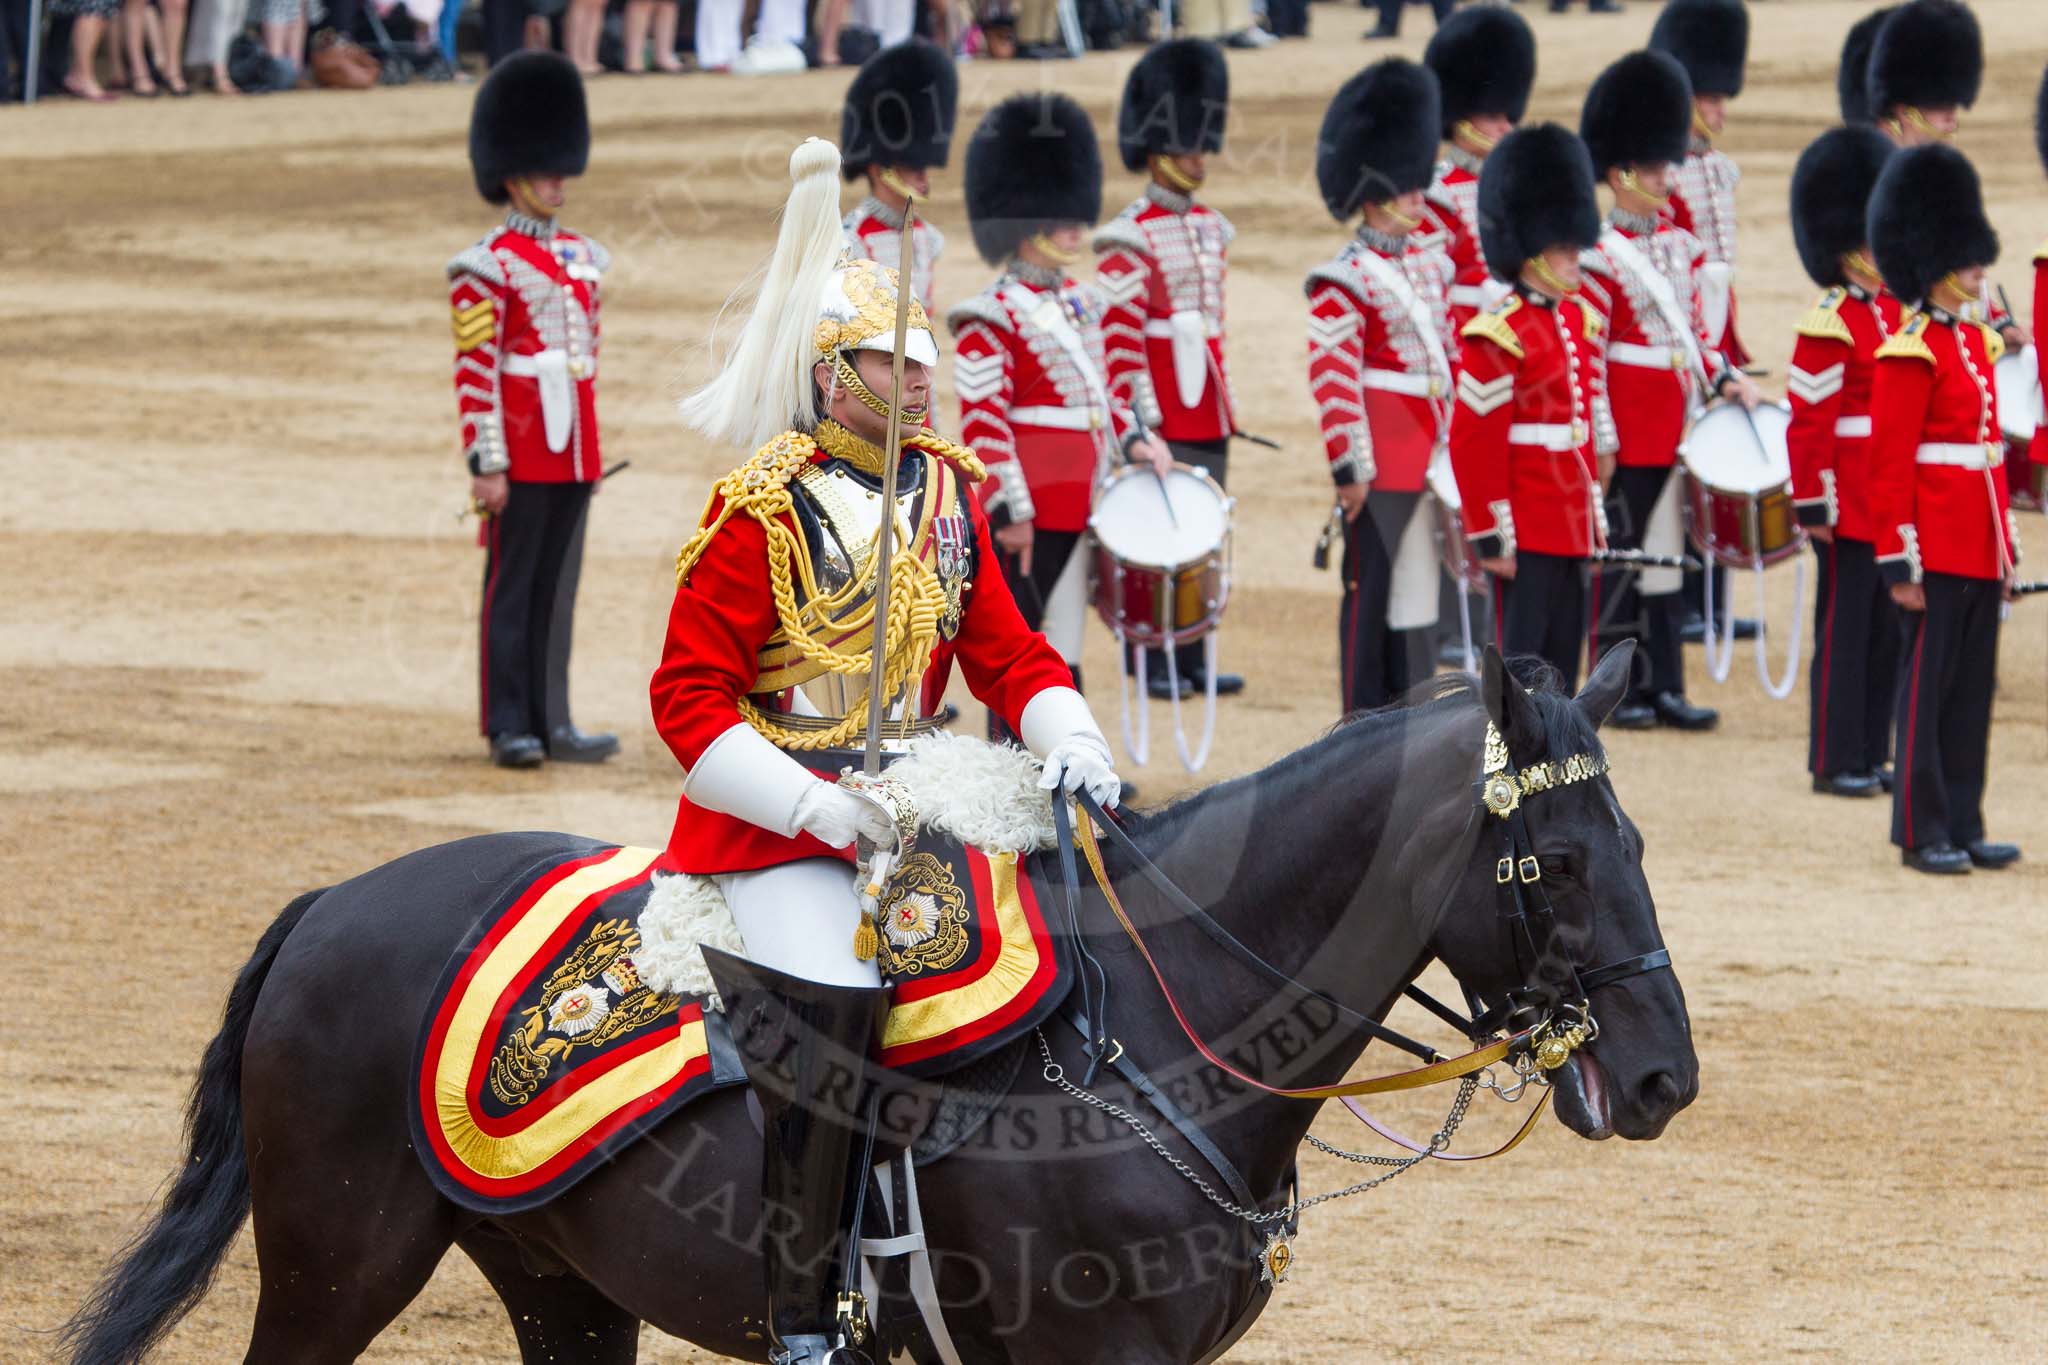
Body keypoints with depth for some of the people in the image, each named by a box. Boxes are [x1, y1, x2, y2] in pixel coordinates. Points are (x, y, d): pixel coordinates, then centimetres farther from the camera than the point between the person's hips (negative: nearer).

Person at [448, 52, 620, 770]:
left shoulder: (580, 258, 13)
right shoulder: (487, 267, -9)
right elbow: (474, 369, -12)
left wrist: (589, 448, 17)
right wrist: (486, 464, -16)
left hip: (572, 452, 7)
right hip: (521, 454, -7)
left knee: (558, 586, 9)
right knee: (512, 588, -1)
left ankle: (552, 724, 12)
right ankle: (510, 729, 2)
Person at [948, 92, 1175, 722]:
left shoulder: (1080, 305, 14)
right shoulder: (992, 320, -13)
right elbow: (982, 422, -16)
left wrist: (1133, 440, 7)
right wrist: (1009, 510, -20)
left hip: (1079, 510, 8)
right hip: (1029, 517, -8)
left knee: (1063, 648, 12)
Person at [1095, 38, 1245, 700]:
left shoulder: (1210, 227, 14)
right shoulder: (1130, 238, -10)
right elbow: (1118, 336, -14)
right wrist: (1141, 419, -17)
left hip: (1208, 414, 7)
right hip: (1163, 417, -7)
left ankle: (1191, 659, 14)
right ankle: (1151, 663, 1)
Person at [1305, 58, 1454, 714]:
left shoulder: (1430, 263, 12)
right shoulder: (1344, 281, -12)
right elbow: (1331, 378, -16)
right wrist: (1349, 465, -18)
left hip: (1432, 455, 7)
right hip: (1382, 461, -7)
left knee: (1419, 584, 11)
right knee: (1371, 586, -2)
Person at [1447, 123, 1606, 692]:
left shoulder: (1578, 320, 12)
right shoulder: (1499, 335, -14)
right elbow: (1473, 443, -15)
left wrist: (1594, 514, 19)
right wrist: (1490, 536, -16)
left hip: (1572, 528, 8)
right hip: (1527, 533, -8)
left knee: (1562, 665, 11)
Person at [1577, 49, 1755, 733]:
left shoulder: (1678, 244, 10)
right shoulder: (1602, 257, -12)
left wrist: (1722, 378, 2)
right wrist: (1599, 441, -17)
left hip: (1674, 425, 7)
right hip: (1628, 429, -7)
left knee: (1663, 551, 10)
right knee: (1618, 555, 1)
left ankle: (1664, 688, 15)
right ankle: (1618, 691, 8)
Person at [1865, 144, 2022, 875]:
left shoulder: (1978, 342, 14)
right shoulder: (1911, 351, -12)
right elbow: (1890, 464, -14)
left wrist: (2007, 546, 18)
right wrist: (1899, 560, -17)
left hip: (1979, 549, 8)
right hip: (1937, 551, -8)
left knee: (1974, 687, 10)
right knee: (1927, 685, -2)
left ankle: (1964, 826, 15)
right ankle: (1922, 833, 3)